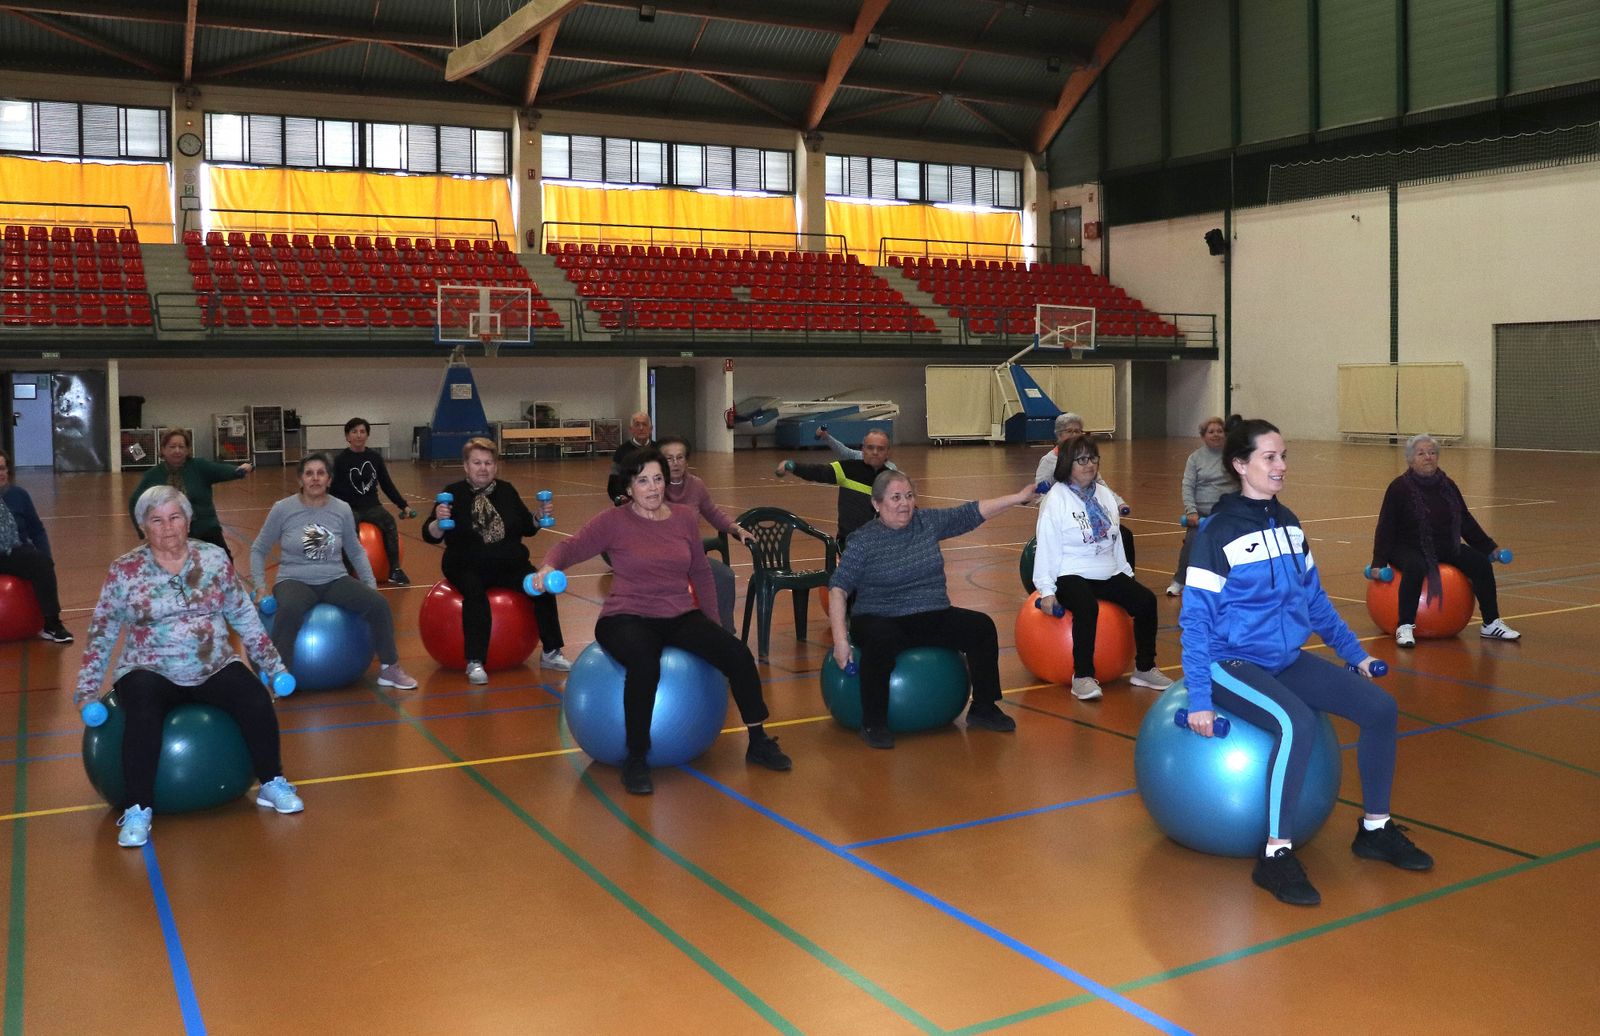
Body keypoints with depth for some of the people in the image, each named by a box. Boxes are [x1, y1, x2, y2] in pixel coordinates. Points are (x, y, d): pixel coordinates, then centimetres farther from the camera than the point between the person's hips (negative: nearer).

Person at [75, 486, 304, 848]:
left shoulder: (215, 557, 3)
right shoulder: (124, 570, -1)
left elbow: (244, 616, 8)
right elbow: (101, 633, 5)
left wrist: (272, 665, 6)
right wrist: (87, 689, -1)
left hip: (215, 669, 2)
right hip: (150, 672, -1)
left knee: (257, 702, -24)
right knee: (142, 717, -33)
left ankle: (272, 785, -4)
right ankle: (137, 811, -21)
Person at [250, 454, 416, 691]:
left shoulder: (342, 509, 2)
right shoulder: (282, 509, -4)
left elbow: (356, 551, 15)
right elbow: (258, 550, 7)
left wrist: (371, 584, 7)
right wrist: (260, 586, -5)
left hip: (334, 581, 2)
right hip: (295, 581, -2)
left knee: (378, 603, -24)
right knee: (290, 609, -39)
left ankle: (389, 669, -6)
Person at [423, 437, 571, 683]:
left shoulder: (506, 490, 6)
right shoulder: (454, 493, -5)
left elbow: (527, 528, 14)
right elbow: (431, 536, -8)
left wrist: (541, 517, -4)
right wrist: (438, 521, -29)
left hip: (509, 564, 3)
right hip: (467, 567, -3)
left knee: (543, 587, -19)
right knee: (475, 594, -34)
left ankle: (551, 653, -7)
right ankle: (475, 662, -29)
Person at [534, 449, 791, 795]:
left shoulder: (685, 518, 6)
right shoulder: (613, 522, -4)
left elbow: (700, 572, 16)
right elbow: (571, 548, -8)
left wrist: (713, 621, 19)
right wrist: (548, 567, -31)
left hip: (680, 617, 4)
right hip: (628, 618, -4)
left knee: (738, 654, -17)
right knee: (645, 666, -38)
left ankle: (758, 742, 2)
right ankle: (636, 759, -20)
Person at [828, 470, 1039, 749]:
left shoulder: (929, 521, 5)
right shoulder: (862, 540, -8)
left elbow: (971, 513, 10)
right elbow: (838, 588, -13)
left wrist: (1019, 497, 6)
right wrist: (840, 638, -23)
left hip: (934, 619, 5)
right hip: (882, 621, -5)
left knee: (982, 627, -14)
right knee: (882, 642, -38)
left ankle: (984, 709, 2)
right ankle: (873, 724, -22)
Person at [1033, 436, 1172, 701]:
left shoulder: (1104, 494, 11)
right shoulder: (1056, 499, -8)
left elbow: (1115, 540, 17)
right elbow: (1046, 546, -12)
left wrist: (1126, 573, 17)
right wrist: (1046, 590, -16)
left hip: (1108, 574, 7)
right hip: (1071, 576, -6)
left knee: (1146, 600, -14)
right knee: (1087, 608, -36)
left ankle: (1145, 669, -2)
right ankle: (1083, 677, -27)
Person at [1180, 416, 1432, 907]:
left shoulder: (1287, 523, 8)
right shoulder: (1217, 532, -12)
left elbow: (1315, 598, 18)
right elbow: (1196, 618, -15)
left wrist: (1354, 653, 16)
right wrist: (1199, 699, -20)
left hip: (1287, 659, 7)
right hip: (1234, 663, -7)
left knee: (1380, 708, -6)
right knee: (1298, 724, -32)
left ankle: (1375, 829, 12)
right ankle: (1276, 855, -21)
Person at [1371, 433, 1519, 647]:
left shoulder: (1447, 485, 4)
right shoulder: (1399, 487, -11)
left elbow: (1466, 521, 15)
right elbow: (1386, 527, -12)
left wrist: (1489, 547, 15)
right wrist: (1379, 562, -20)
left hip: (1445, 547, 6)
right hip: (1408, 547, -6)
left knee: (1481, 563, -13)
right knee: (1416, 568, -37)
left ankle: (1491, 624, -3)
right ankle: (1405, 627, -32)